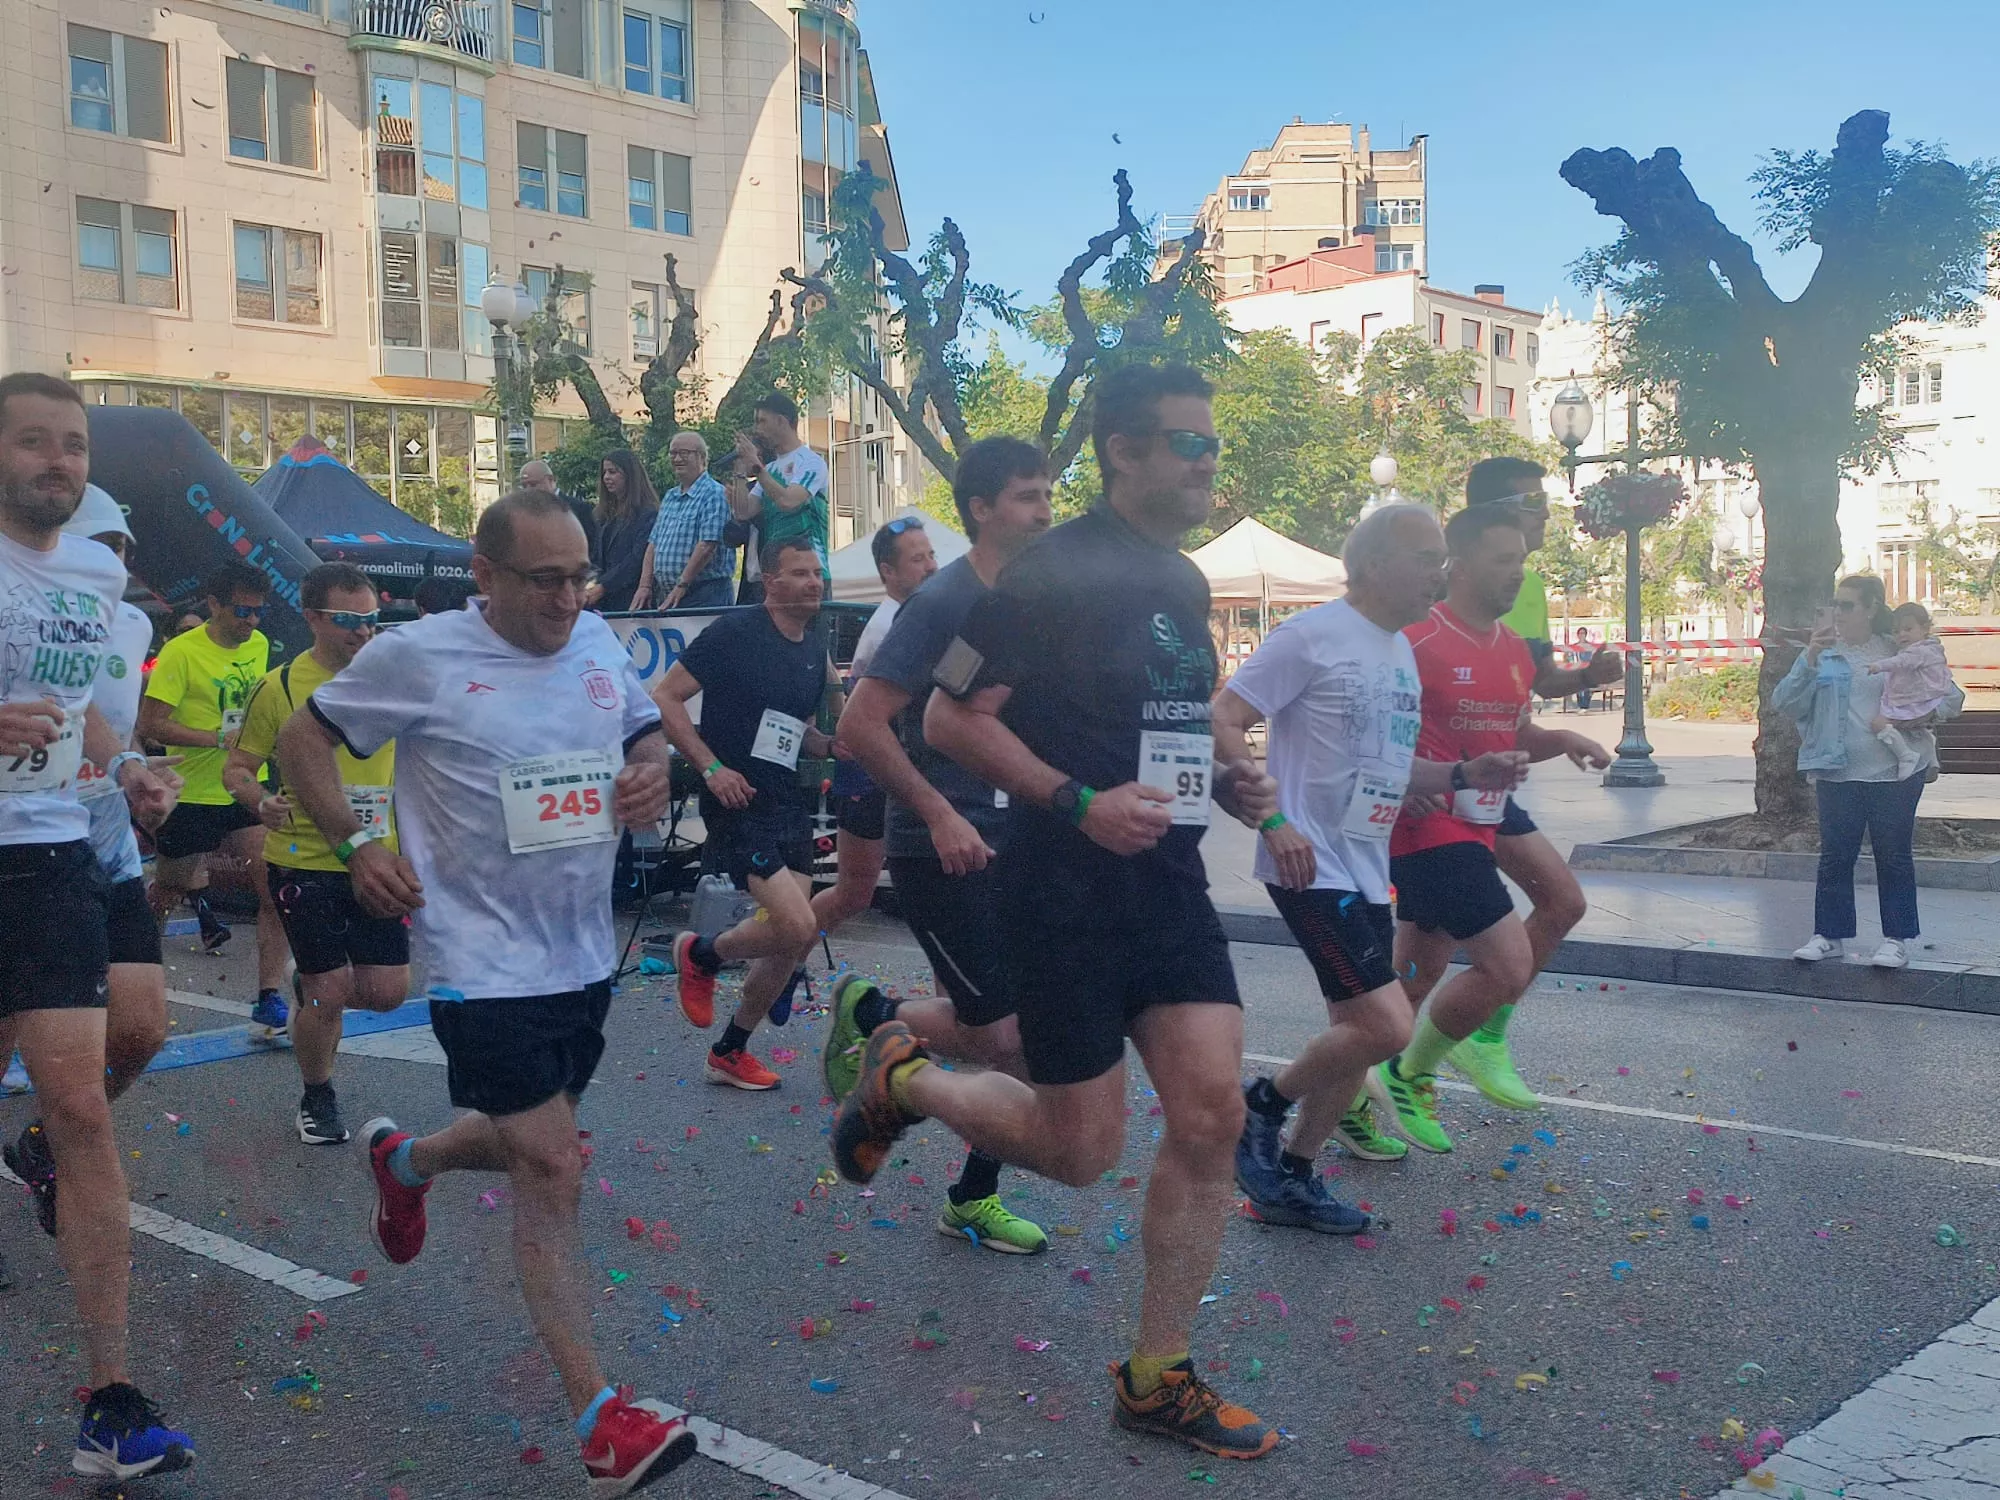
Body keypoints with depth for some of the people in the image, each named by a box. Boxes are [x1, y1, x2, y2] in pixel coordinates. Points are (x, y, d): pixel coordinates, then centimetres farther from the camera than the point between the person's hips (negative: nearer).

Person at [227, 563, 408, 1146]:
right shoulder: (280, 687, -8)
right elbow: (237, 766, -1)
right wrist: (262, 801, -22)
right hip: (304, 861, -3)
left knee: (387, 990, 2)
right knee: (330, 993, -1)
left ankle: (314, 989, 36)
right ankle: (316, 1099, 25)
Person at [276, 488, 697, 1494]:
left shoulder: (598, 643, 4)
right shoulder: (418, 657, -10)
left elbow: (645, 733, 18)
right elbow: (303, 738, 1)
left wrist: (654, 773, -5)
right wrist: (356, 845, -10)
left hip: (583, 952, 6)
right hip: (486, 961, -6)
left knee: (531, 1146, 22)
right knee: (552, 1173, -10)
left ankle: (404, 1160, 55)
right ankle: (599, 1418, -1)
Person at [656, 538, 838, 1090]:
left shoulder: (815, 646, 11)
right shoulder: (735, 632, -10)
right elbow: (664, 698, -11)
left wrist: (830, 744, 2)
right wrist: (711, 767, -19)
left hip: (788, 801, 8)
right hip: (739, 798, -8)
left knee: (790, 945, 7)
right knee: (797, 927, -19)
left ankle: (730, 1053, 25)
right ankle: (700, 954, 10)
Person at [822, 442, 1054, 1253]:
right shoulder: (942, 601, -14)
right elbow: (861, 726, -18)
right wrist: (940, 815, -20)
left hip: (1011, 845, 7)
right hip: (943, 850, -7)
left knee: (1030, 1037, 6)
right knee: (999, 1032, -8)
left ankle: (975, 1198, 22)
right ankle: (870, 1013, 19)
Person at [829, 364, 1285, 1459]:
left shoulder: (1186, 583, 12)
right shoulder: (1051, 574, -13)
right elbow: (950, 718, -13)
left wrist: (1227, 782, 6)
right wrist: (1078, 803, -23)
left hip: (1168, 881, 7)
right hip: (1063, 887, -7)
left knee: (1211, 1116, -1)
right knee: (1082, 1149, 2)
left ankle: (1156, 1377, 14)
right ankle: (900, 1079, 29)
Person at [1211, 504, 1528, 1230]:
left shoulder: (1400, 650, 15)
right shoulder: (1313, 636, -12)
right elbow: (1222, 723, -16)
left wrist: (1464, 774, 6)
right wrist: (1273, 821, -23)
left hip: (1367, 871, 9)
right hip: (1313, 867, -9)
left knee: (1357, 1034, 11)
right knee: (1386, 1026, -16)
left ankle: (1290, 1181, 26)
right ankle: (1262, 1107, 8)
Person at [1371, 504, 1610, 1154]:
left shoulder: (1516, 651, 12)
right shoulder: (1417, 642, -15)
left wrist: (1561, 741, 5)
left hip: (1476, 829, 9)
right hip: (1431, 830, -9)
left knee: (1420, 973, 15)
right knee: (1509, 963, -14)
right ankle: (1410, 1074, 6)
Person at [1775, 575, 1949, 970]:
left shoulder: (1899, 652, 3)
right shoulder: (1822, 653, 5)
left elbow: (1949, 696, 8)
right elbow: (1784, 702, -6)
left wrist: (1917, 719, -11)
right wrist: (1809, 661, -19)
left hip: (1895, 772, -1)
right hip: (1837, 774, 1)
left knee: (1894, 856, 5)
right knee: (1834, 856, 5)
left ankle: (1897, 938, 14)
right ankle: (1828, 934, 13)